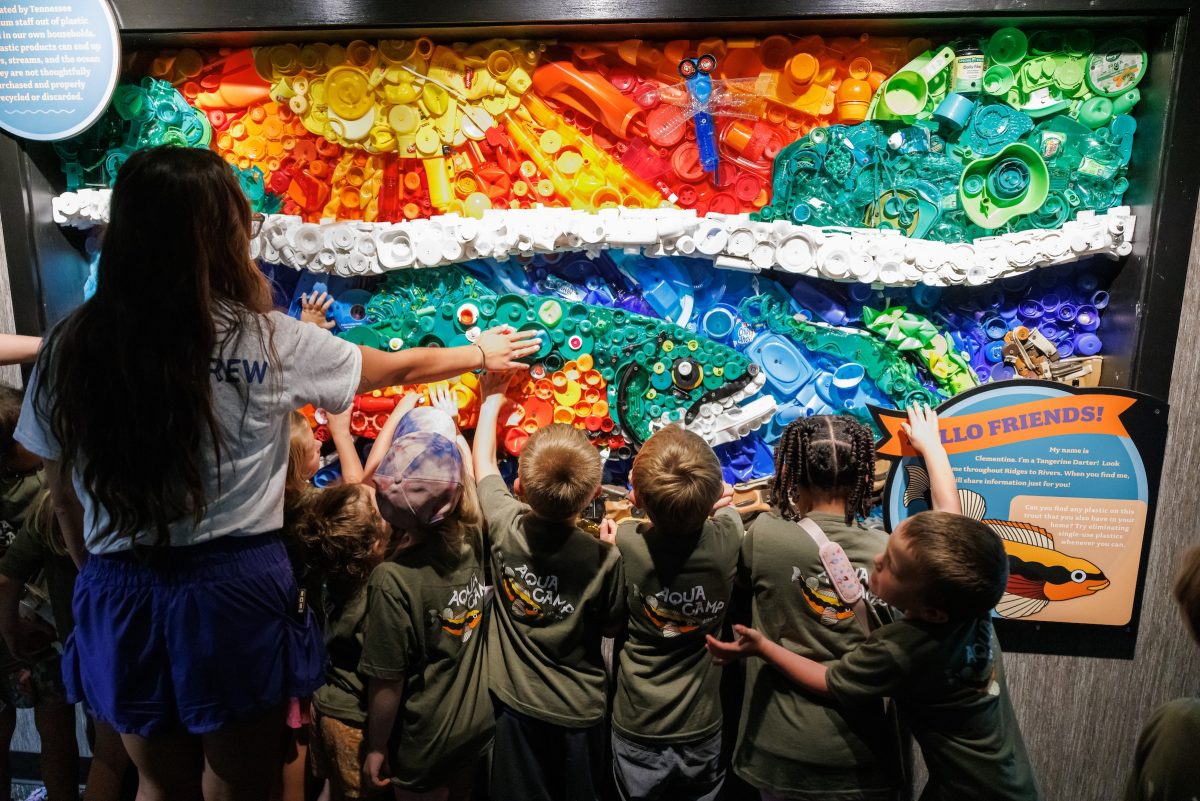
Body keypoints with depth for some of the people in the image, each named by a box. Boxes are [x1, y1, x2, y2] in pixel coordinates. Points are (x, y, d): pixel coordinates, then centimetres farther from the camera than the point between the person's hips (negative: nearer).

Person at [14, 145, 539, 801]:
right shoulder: (264, 339, -12)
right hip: (235, 592, -3)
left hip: (118, 599, 4)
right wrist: (479, 353, 20)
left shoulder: (69, 348, -5)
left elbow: (65, 498, 4)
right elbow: (400, 367, 3)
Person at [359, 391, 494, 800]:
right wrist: (448, 418, 18)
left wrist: (376, 748, -3)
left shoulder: (392, 578, -29)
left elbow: (387, 683, -20)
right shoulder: (474, 542, -17)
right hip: (480, 725, 4)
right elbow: (475, 470, 3)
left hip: (425, 743, -4)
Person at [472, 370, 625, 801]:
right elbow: (611, 626, -7)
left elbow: (482, 462, -1)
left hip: (516, 704, 2)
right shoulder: (603, 559, -27)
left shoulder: (504, 527, -21)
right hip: (581, 712, -2)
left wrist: (491, 397, 13)